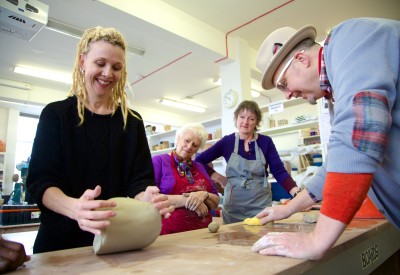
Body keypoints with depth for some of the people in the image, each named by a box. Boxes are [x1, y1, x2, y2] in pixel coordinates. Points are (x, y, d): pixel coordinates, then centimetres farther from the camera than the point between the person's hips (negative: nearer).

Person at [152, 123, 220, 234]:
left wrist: (204, 195, -8)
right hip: (169, 232, -5)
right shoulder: (159, 161, 0)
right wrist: (185, 200, -15)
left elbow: (216, 202, 13)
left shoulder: (199, 167, 15)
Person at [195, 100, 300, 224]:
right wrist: (219, 178, -5)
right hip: (233, 205, 0)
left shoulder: (265, 142, -1)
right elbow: (199, 160, 2)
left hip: (261, 204, 0)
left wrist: (297, 194, -20)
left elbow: (279, 171, -6)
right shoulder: (227, 141, -2)